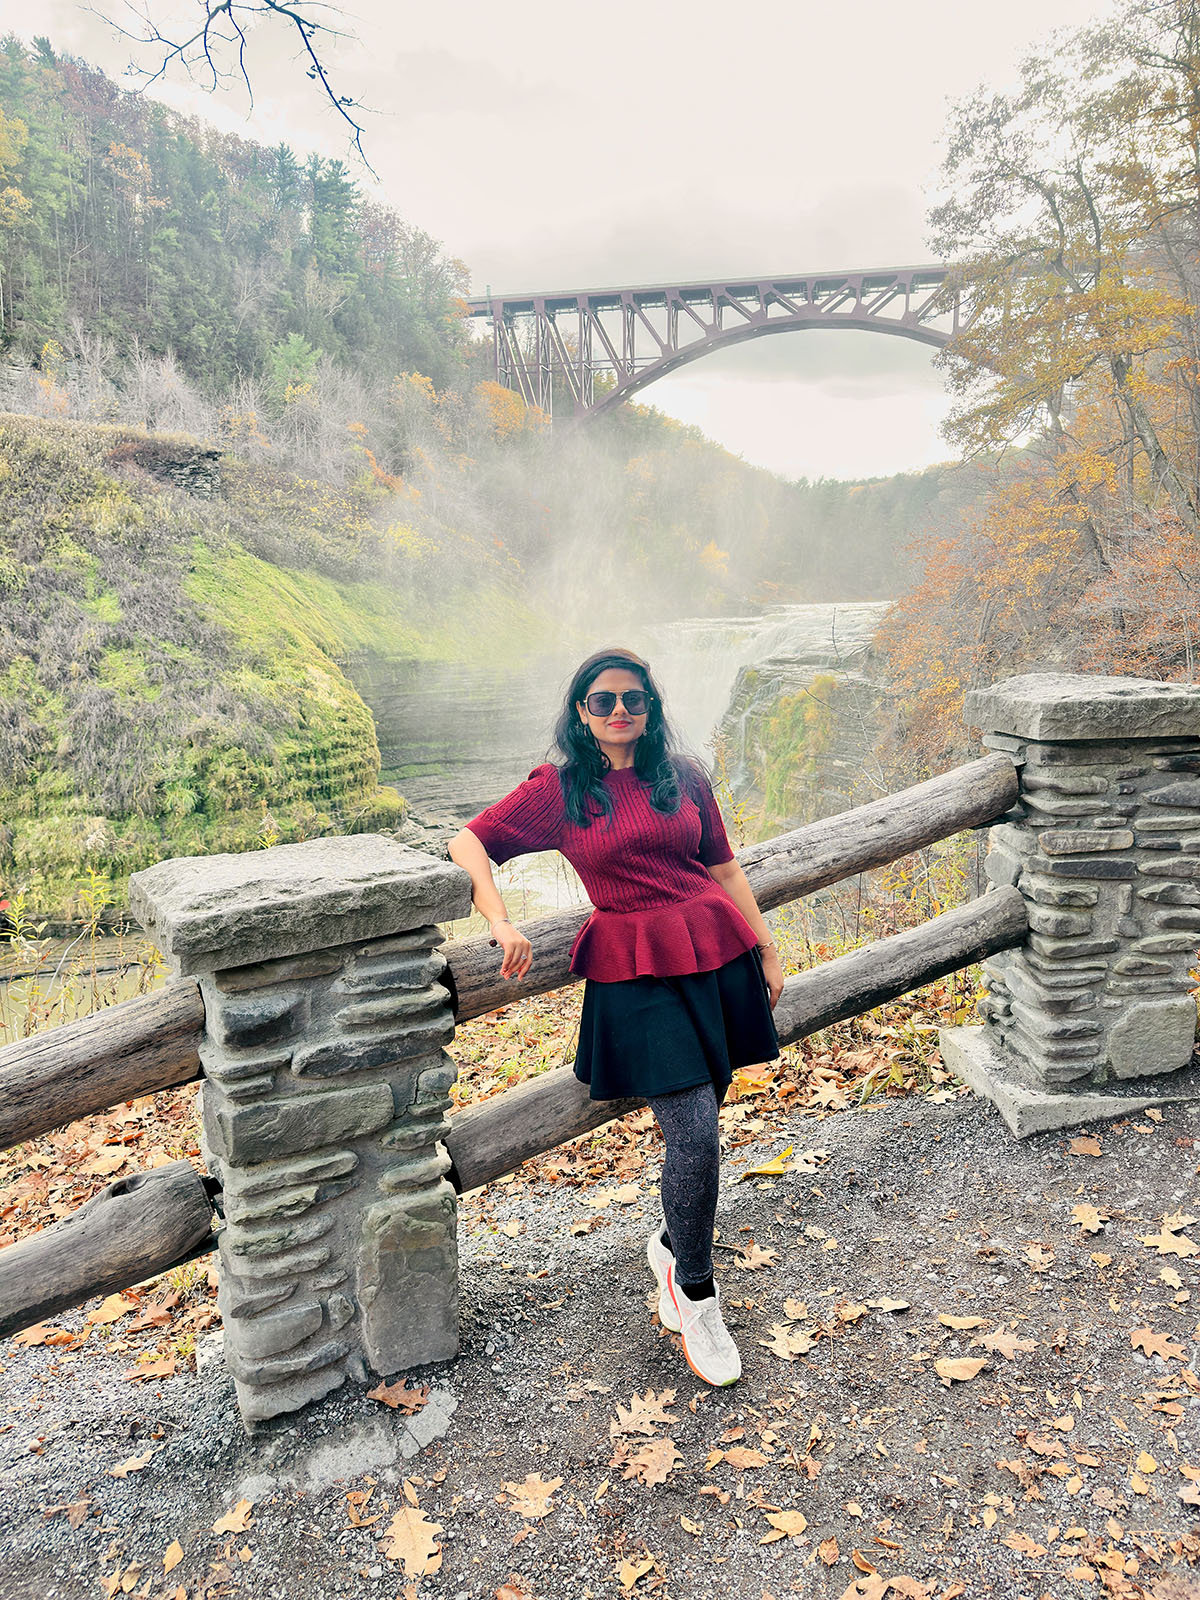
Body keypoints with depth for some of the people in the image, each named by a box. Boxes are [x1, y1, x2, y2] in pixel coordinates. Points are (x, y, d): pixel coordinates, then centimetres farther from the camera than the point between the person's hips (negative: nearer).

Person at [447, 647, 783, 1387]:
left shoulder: (684, 776, 10)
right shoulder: (557, 789, 2)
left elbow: (724, 866, 15)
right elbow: (467, 843, 3)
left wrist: (767, 946, 14)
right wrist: (502, 924, -9)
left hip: (716, 951, 4)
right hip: (633, 971, -4)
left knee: (700, 1125, 10)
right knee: (695, 1137, -10)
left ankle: (673, 1246, 39)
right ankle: (696, 1295, 14)